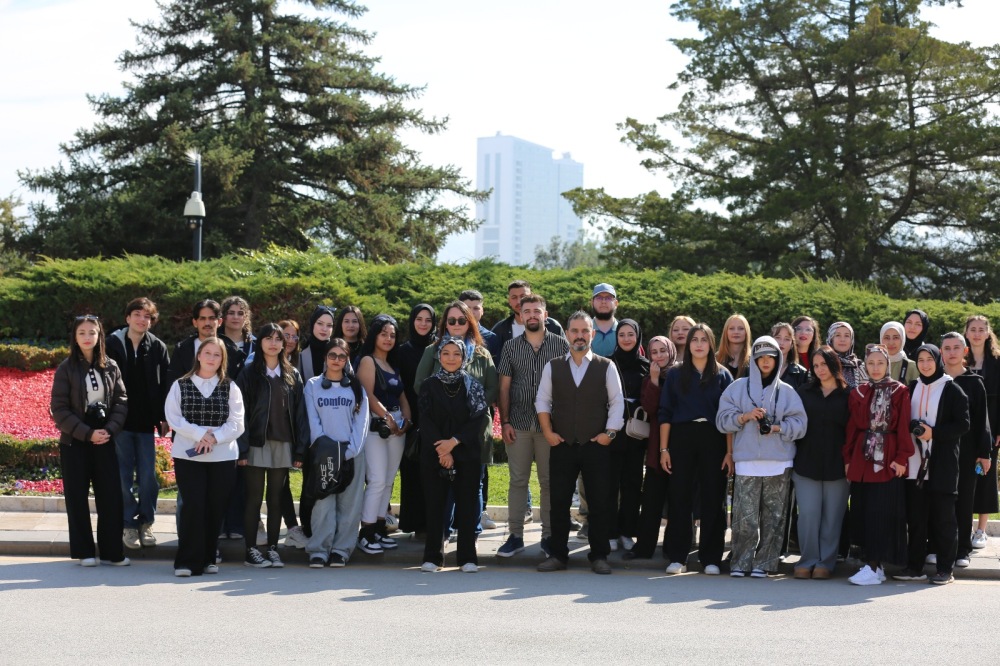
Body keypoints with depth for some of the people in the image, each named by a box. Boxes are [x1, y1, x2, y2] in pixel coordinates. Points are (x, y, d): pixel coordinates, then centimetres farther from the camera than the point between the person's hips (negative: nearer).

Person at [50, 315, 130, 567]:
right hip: (74, 442, -2)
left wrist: (109, 430, -12)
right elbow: (59, 409, -7)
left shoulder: (111, 367, 7)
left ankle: (112, 551, 8)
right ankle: (84, 551, 10)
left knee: (111, 496, 0)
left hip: (105, 440, 2)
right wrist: (87, 433, -15)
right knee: (78, 497, 2)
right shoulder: (66, 369, -2)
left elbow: (120, 402, 4)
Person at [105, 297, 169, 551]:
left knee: (148, 477, 3)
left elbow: (165, 384, 4)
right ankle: (129, 524, 10)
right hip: (120, 421, -1)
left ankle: (146, 522, 16)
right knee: (124, 476, 2)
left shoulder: (158, 347, 2)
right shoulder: (112, 344, -2)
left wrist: (164, 417, 0)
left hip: (146, 422, 1)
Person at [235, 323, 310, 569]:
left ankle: (272, 549, 13)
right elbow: (242, 411, -4)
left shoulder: (292, 375, 10)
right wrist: (242, 448, -12)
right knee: (254, 498, 0)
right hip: (256, 444, -3)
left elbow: (299, 412, 6)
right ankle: (251, 551, 5)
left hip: (282, 445, 3)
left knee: (276, 498, 7)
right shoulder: (249, 373, 1)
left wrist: (300, 448, -1)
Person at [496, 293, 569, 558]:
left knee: (549, 481, 4)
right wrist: (504, 422, -1)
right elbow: (504, 387, 6)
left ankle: (549, 536, 12)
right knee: (517, 480, 5)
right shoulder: (511, 347, 7)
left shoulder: (561, 345, 2)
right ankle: (515, 535, 10)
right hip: (518, 424, 1)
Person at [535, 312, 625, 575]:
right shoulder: (552, 367, 6)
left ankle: (599, 556, 10)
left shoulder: (606, 367, 2)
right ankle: (558, 555, 13)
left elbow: (617, 402, 3)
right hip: (562, 445, 1)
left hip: (596, 446, -1)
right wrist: (548, 432, 0)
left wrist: (609, 433, -5)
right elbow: (542, 400, 9)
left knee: (599, 502, 1)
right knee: (559, 502, 4)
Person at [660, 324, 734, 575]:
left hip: (713, 441, 0)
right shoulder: (675, 374, 9)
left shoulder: (722, 375, 7)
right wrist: (664, 449, -2)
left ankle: (710, 558, 6)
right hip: (681, 439, 0)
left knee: (713, 500, 0)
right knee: (679, 498, -1)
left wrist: (730, 452, -6)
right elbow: (665, 413, 6)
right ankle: (677, 557, 4)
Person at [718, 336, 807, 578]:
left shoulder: (787, 391, 11)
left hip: (779, 462, 1)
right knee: (745, 516, -6)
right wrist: (745, 416, -10)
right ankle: (740, 562, 3)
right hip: (747, 461, -1)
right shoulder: (738, 387, 11)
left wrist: (777, 427, -12)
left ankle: (764, 563, 7)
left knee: (773, 516, 0)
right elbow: (723, 419, 5)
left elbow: (799, 424, 4)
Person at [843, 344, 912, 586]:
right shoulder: (857, 393, 11)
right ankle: (874, 564, 11)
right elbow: (852, 427, 12)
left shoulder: (899, 392, 1)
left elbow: (903, 427, -3)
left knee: (881, 513, -7)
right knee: (863, 511, 4)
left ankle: (873, 567, -8)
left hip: (888, 460, -4)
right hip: (862, 459, 4)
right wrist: (848, 459, 8)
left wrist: (901, 458, -11)